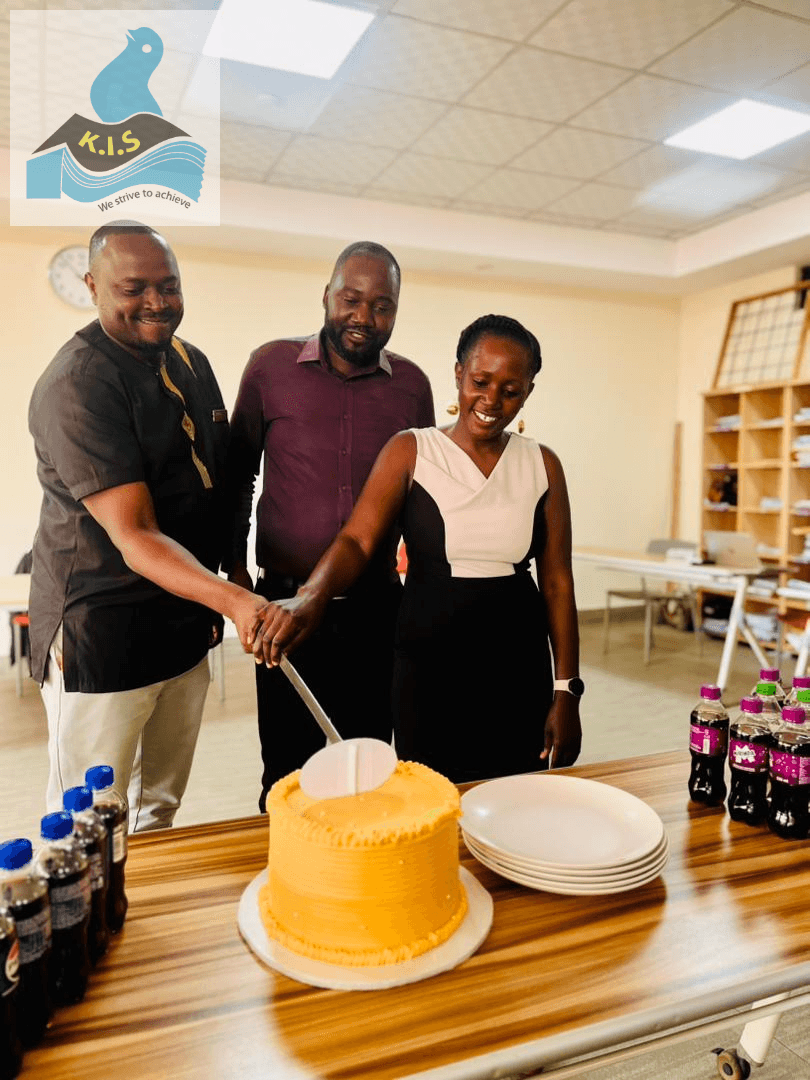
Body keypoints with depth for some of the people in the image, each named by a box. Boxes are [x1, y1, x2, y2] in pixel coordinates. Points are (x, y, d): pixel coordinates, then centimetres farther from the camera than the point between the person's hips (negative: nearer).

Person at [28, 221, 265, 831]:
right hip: (101, 637, -7)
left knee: (161, 808, 21)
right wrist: (233, 599, -37)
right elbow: (134, 537, -24)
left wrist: (216, 603, 13)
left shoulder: (192, 364, 8)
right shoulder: (78, 384, -17)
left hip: (186, 625, 7)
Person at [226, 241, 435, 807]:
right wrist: (234, 565, 2)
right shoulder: (271, 366, -2)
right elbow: (239, 473, 7)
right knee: (288, 771, 10)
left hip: (375, 606, 2)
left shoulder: (412, 384, 3)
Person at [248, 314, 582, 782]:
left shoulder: (543, 465, 4)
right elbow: (358, 540, -13)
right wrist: (311, 598, -33)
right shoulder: (411, 452, -2)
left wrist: (566, 692, 1)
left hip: (520, 674, 2)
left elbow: (557, 583, 4)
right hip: (429, 673, -2)